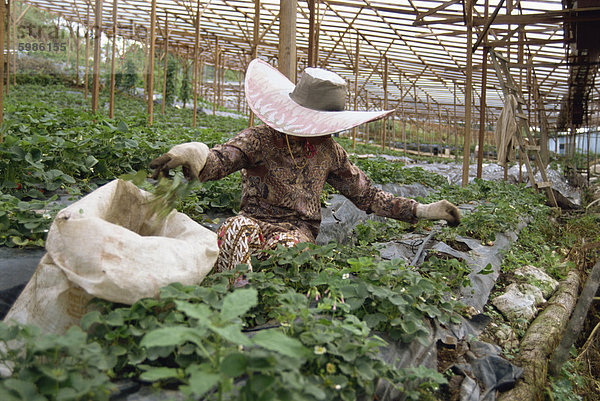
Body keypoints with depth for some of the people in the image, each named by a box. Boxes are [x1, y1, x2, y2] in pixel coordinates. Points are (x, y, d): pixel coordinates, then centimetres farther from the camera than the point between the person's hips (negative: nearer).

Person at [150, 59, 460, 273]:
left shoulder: (328, 151, 9)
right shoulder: (260, 139, -3)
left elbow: (367, 196, 17)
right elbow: (216, 162, -20)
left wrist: (423, 211, 14)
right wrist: (194, 154, -48)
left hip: (298, 228, 2)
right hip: (256, 220, -1)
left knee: (287, 245, -36)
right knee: (235, 229, -37)